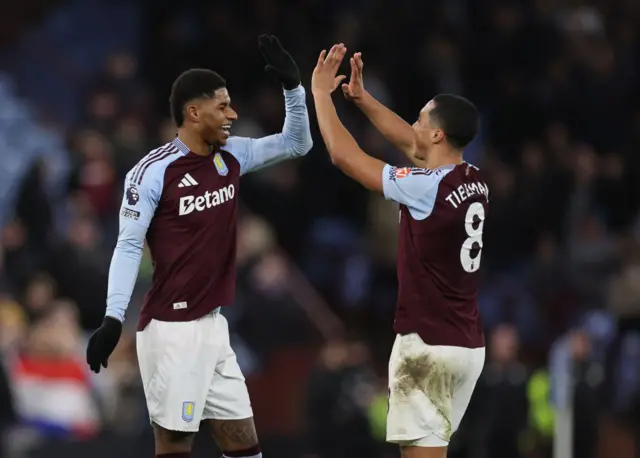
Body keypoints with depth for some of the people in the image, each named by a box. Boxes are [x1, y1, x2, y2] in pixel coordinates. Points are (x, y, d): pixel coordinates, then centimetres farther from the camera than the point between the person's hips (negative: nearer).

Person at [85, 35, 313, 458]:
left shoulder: (231, 157, 8)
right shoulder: (153, 171, -12)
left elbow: (297, 143, 19)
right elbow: (129, 246, -12)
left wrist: (293, 86, 5)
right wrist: (113, 319, -19)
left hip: (212, 325, 8)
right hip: (171, 328, -8)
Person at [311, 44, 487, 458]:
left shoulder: (427, 187, -16)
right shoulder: (475, 182, 6)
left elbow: (344, 156, -10)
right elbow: (411, 143, 23)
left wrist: (320, 93, 2)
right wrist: (362, 98, 26)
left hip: (429, 344, -8)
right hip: (469, 345, 8)